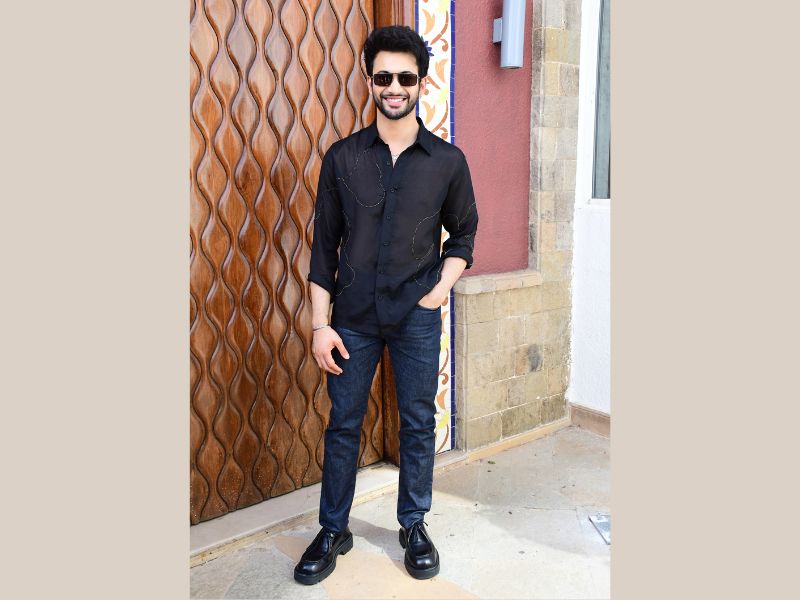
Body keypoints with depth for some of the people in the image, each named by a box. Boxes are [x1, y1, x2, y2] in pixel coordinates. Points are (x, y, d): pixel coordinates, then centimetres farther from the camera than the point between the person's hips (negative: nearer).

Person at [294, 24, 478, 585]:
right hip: (353, 315, 1)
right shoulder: (342, 157, 1)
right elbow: (324, 245, 1)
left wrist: (442, 286, -7)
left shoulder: (448, 161, 0)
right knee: (343, 424, 9)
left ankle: (415, 526, 30)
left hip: (418, 317, 0)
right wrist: (321, 324, -3)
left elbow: (463, 234, 10)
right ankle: (333, 531, 27)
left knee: (418, 424, 10)